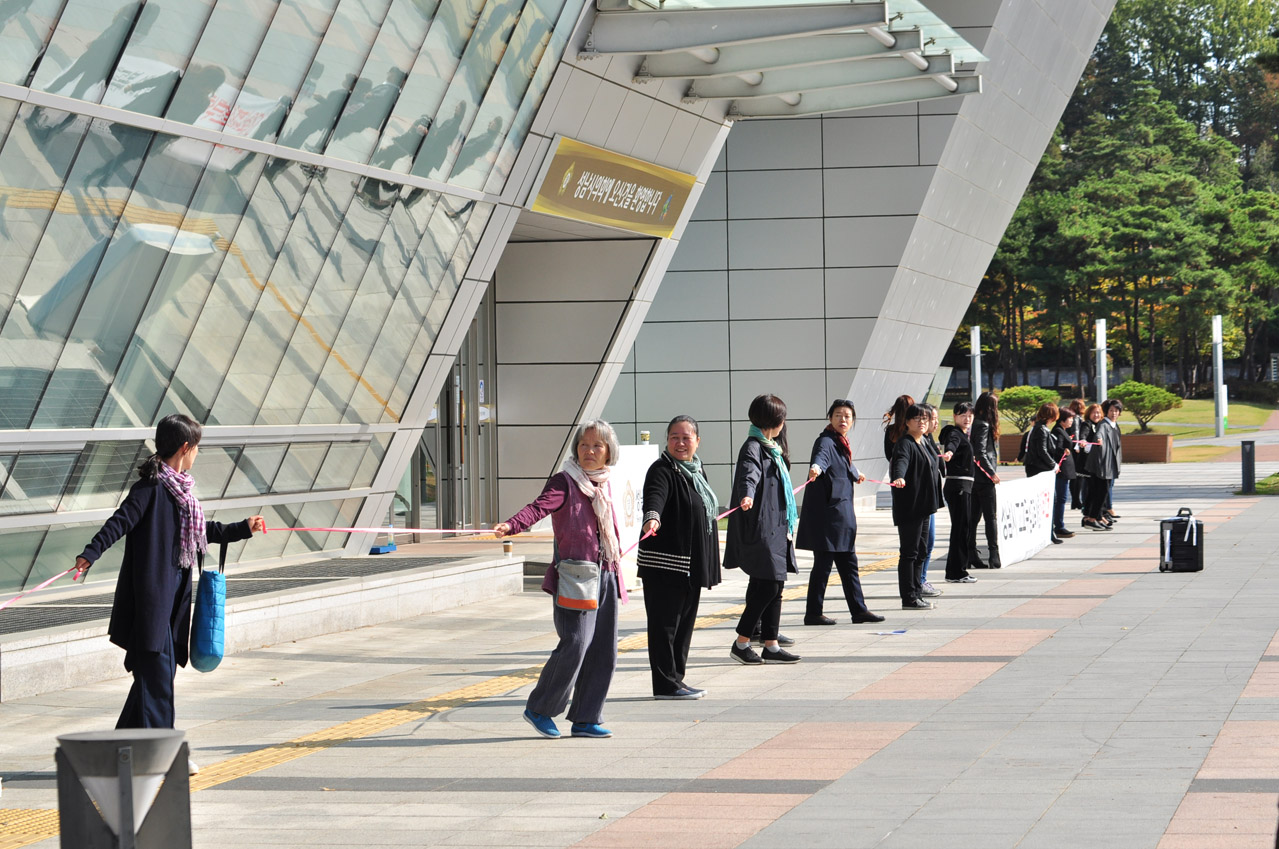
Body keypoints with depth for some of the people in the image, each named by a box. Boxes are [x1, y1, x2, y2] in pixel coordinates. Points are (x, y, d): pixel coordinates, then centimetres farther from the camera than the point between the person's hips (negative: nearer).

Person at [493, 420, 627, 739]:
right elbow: (539, 507, -22)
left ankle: (586, 719, 13)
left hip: (606, 577, 7)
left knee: (603, 650, 5)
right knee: (576, 643, -15)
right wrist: (511, 526, -40)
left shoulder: (604, 485, 16)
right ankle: (540, 709, 1)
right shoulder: (564, 482, -6)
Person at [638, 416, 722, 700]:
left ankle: (676, 679, 20)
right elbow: (654, 496, -33)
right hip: (665, 563, -9)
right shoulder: (662, 471, -12)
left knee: (684, 621, 13)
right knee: (664, 623, -4)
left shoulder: (696, 470, 15)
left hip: (691, 564, 9)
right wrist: (651, 518, -56)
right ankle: (665, 684, -2)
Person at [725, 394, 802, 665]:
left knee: (775, 586, 8)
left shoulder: (772, 448, 19)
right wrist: (747, 495, -53)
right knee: (767, 585, -11)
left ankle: (771, 645, 11)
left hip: (775, 528, 10)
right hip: (761, 529, -10)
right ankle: (741, 643, -3)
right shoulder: (753, 448, -12)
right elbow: (748, 474, -32)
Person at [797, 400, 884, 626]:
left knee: (848, 563, 13)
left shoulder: (842, 443, 14)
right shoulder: (826, 441, -14)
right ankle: (813, 613, 2)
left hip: (841, 514, 9)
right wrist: (816, 467, -60)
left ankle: (859, 610, 19)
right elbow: (821, 455, -38)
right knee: (823, 563, -5)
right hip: (826, 512, -9)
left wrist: (855, 474, 57)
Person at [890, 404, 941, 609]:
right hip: (909, 507, -9)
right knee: (909, 552, -7)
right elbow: (901, 462, -32)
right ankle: (909, 599, -6)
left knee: (920, 551, 12)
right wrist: (899, 477, -51)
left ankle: (916, 594, 17)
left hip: (923, 506, 10)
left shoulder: (923, 445, 17)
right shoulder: (904, 444, -11)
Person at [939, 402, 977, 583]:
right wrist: (949, 452, -59)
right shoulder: (954, 433, -11)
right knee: (960, 528, -11)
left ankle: (958, 570, 18)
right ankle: (956, 573, -10)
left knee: (963, 528, 12)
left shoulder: (964, 434, 19)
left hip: (965, 486, 10)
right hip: (957, 485, -10)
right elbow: (952, 443, -36)